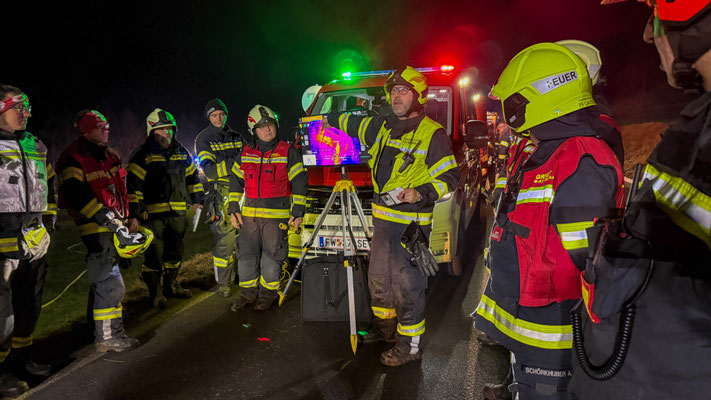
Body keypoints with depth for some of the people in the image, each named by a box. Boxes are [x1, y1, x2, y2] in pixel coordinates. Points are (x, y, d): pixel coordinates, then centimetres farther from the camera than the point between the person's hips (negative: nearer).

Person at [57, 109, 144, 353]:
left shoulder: (110, 156, 15)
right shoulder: (73, 159, -12)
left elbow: (122, 189, 22)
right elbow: (78, 196, -22)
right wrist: (112, 223, -26)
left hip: (115, 226, 9)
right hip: (96, 230, -9)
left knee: (103, 281, 18)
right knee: (111, 283, -10)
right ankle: (107, 338, 2)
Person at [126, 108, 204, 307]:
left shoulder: (181, 152, 11)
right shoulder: (143, 155, -7)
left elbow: (192, 176, 23)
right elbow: (133, 186, -12)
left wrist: (196, 200, 19)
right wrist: (133, 214, -18)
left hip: (178, 212, 6)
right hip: (153, 212, -6)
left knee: (175, 250, 16)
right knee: (155, 253, -4)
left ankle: (171, 285, 33)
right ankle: (155, 291, 13)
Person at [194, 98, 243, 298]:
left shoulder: (235, 136, 17)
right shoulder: (204, 139, -2)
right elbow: (208, 169, -15)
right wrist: (231, 164, -26)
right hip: (221, 194, -5)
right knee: (226, 238, -9)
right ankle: (223, 283, 3)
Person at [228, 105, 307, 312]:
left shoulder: (288, 152, -2)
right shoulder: (246, 153, 9)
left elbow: (300, 182, -2)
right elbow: (236, 181, 16)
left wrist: (298, 211, -6)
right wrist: (233, 209, 9)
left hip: (276, 214, -4)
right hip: (249, 214, 4)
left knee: (271, 255, 1)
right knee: (246, 253, 8)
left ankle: (268, 293, 18)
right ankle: (248, 293, 23)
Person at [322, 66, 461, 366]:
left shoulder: (433, 134, -11)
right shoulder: (382, 127, 10)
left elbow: (450, 178, -11)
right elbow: (356, 125, 31)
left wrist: (420, 193, -26)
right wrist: (330, 119, 41)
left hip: (411, 224, -8)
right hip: (382, 219, 8)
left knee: (406, 285, -3)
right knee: (378, 277, 19)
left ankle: (410, 345, 12)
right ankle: (384, 327, 38)